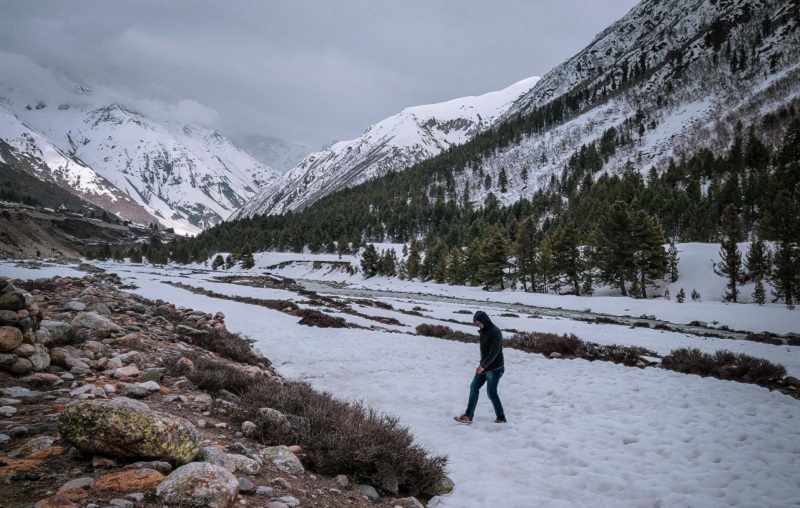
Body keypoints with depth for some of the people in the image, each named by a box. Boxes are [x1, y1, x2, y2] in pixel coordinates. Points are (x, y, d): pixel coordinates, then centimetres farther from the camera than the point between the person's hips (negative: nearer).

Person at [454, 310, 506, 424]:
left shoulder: (495, 332, -18)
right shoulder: (483, 332, 9)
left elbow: (494, 352, -25)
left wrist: (483, 365, -28)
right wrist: (481, 364, 13)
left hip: (495, 369, -9)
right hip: (484, 367, 9)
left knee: (491, 393, -4)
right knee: (474, 388, 5)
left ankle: (501, 418, 11)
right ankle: (468, 416, 8)